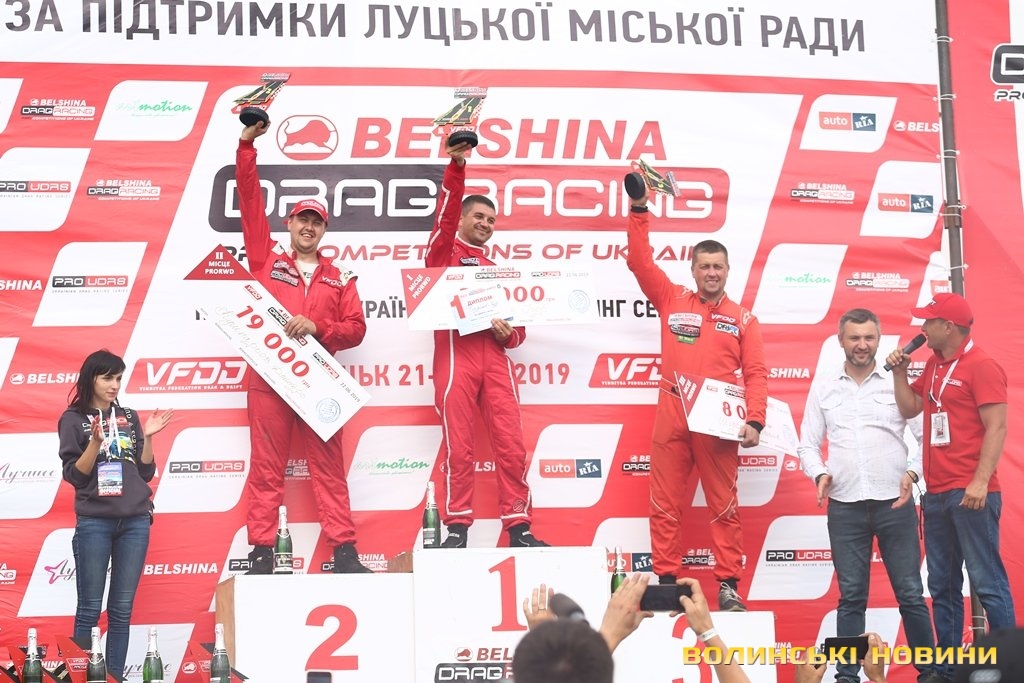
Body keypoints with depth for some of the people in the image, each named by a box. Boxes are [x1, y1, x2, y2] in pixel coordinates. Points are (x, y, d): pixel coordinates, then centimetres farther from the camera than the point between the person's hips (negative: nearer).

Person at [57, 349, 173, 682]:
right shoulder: (73, 419, 0)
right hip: (94, 523, -4)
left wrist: (147, 437, -3)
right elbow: (74, 475, -6)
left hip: (135, 522, 4)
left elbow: (146, 472, 11)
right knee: (90, 609, -4)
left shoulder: (129, 417, 11)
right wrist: (96, 441, -18)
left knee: (122, 610, 4)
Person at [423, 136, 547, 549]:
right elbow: (446, 213, -4)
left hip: (495, 357, 4)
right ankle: (457, 528, -3)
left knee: (511, 442, -4)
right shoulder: (445, 252, 14)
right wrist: (456, 167, -15)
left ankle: (518, 527, -2)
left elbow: (518, 322, 25)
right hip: (456, 354, -4)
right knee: (459, 446, -7)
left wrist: (510, 333, 2)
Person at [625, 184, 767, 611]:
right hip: (671, 419, 1)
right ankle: (666, 580, 8)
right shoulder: (671, 300, 11)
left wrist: (755, 421, -9)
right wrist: (639, 209, -2)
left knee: (724, 506, 2)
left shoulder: (742, 318, 9)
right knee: (664, 505, 2)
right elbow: (639, 261, 6)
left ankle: (728, 585, 5)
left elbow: (755, 374, 4)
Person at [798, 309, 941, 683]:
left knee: (910, 592, 1)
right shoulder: (823, 387, 9)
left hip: (895, 502, -1)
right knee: (851, 595, 6)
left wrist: (912, 472, -13)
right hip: (845, 506, 1)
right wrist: (819, 474, -9)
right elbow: (808, 444, 10)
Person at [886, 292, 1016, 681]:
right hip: (936, 494, 8)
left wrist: (980, 481, -21)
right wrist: (899, 371, 6)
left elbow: (996, 428, -14)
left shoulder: (980, 367, -9)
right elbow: (909, 408, 19)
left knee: (988, 583, -8)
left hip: (970, 494, -8)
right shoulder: (934, 366, 15)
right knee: (942, 585, 10)